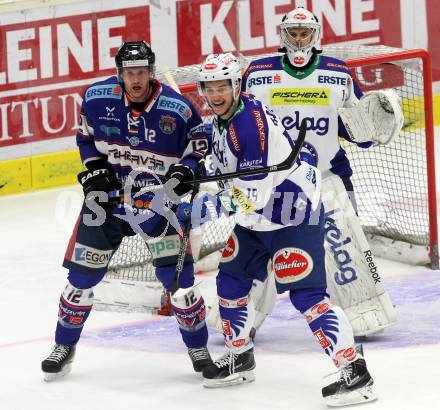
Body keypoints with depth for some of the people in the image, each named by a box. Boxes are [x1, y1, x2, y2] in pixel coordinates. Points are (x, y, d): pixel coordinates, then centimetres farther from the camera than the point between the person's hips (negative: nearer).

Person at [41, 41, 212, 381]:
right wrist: (94, 167, -6)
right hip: (108, 194, 2)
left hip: (157, 197, -2)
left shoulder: (178, 109, -16)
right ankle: (64, 347, 22)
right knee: (83, 273, 3)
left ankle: (198, 348, 12)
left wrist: (186, 171, -21)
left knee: (177, 273, -8)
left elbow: (200, 147, -2)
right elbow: (86, 136, 9)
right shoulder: (97, 98, -10)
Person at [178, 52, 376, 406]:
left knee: (305, 292, -16)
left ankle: (355, 371, -18)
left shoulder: (254, 122, -28)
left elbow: (252, 195, -31)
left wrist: (203, 208, -28)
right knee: (231, 278, 14)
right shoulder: (222, 118, 4)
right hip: (256, 216, 10)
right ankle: (239, 357, 31)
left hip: (294, 214, -10)